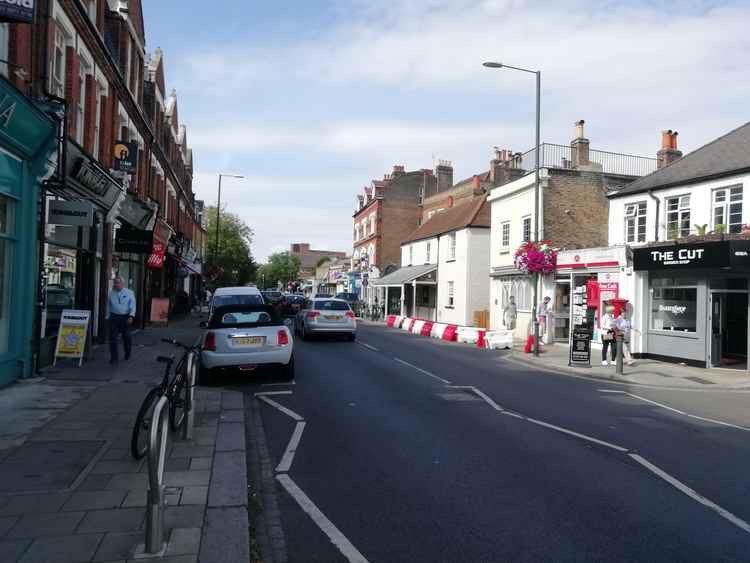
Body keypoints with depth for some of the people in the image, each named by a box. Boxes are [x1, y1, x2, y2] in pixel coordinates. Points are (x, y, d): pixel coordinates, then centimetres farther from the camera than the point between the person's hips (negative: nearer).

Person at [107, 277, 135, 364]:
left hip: (125, 318, -1)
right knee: (112, 338, -4)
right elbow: (108, 306, 16)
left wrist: (131, 316, -17)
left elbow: (133, 306, -4)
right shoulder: (111, 293, 8)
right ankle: (113, 358, 1)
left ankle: (127, 354, 31)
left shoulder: (129, 293, 1)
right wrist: (108, 317, 12)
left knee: (126, 337, 9)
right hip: (114, 317, 1)